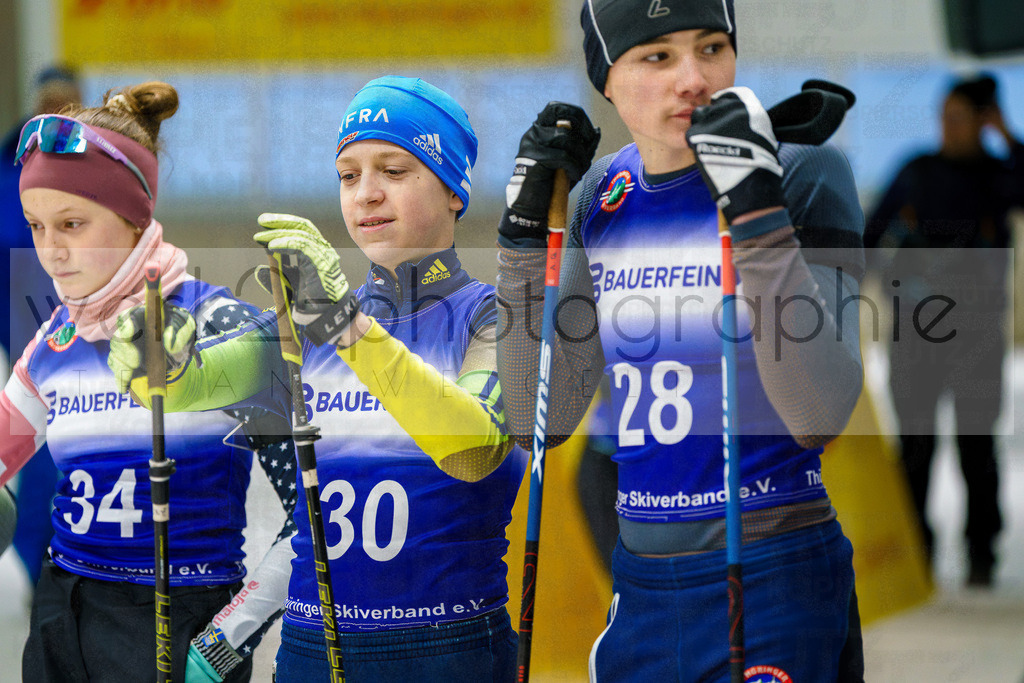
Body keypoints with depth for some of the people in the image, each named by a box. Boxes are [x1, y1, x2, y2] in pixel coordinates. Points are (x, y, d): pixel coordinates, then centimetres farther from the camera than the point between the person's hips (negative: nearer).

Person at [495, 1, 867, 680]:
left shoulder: (803, 173, -9)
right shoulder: (606, 194, 6)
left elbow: (818, 418, -20)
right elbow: (540, 422, 7)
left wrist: (756, 208, -25)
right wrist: (526, 223, 1)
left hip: (774, 580, -5)